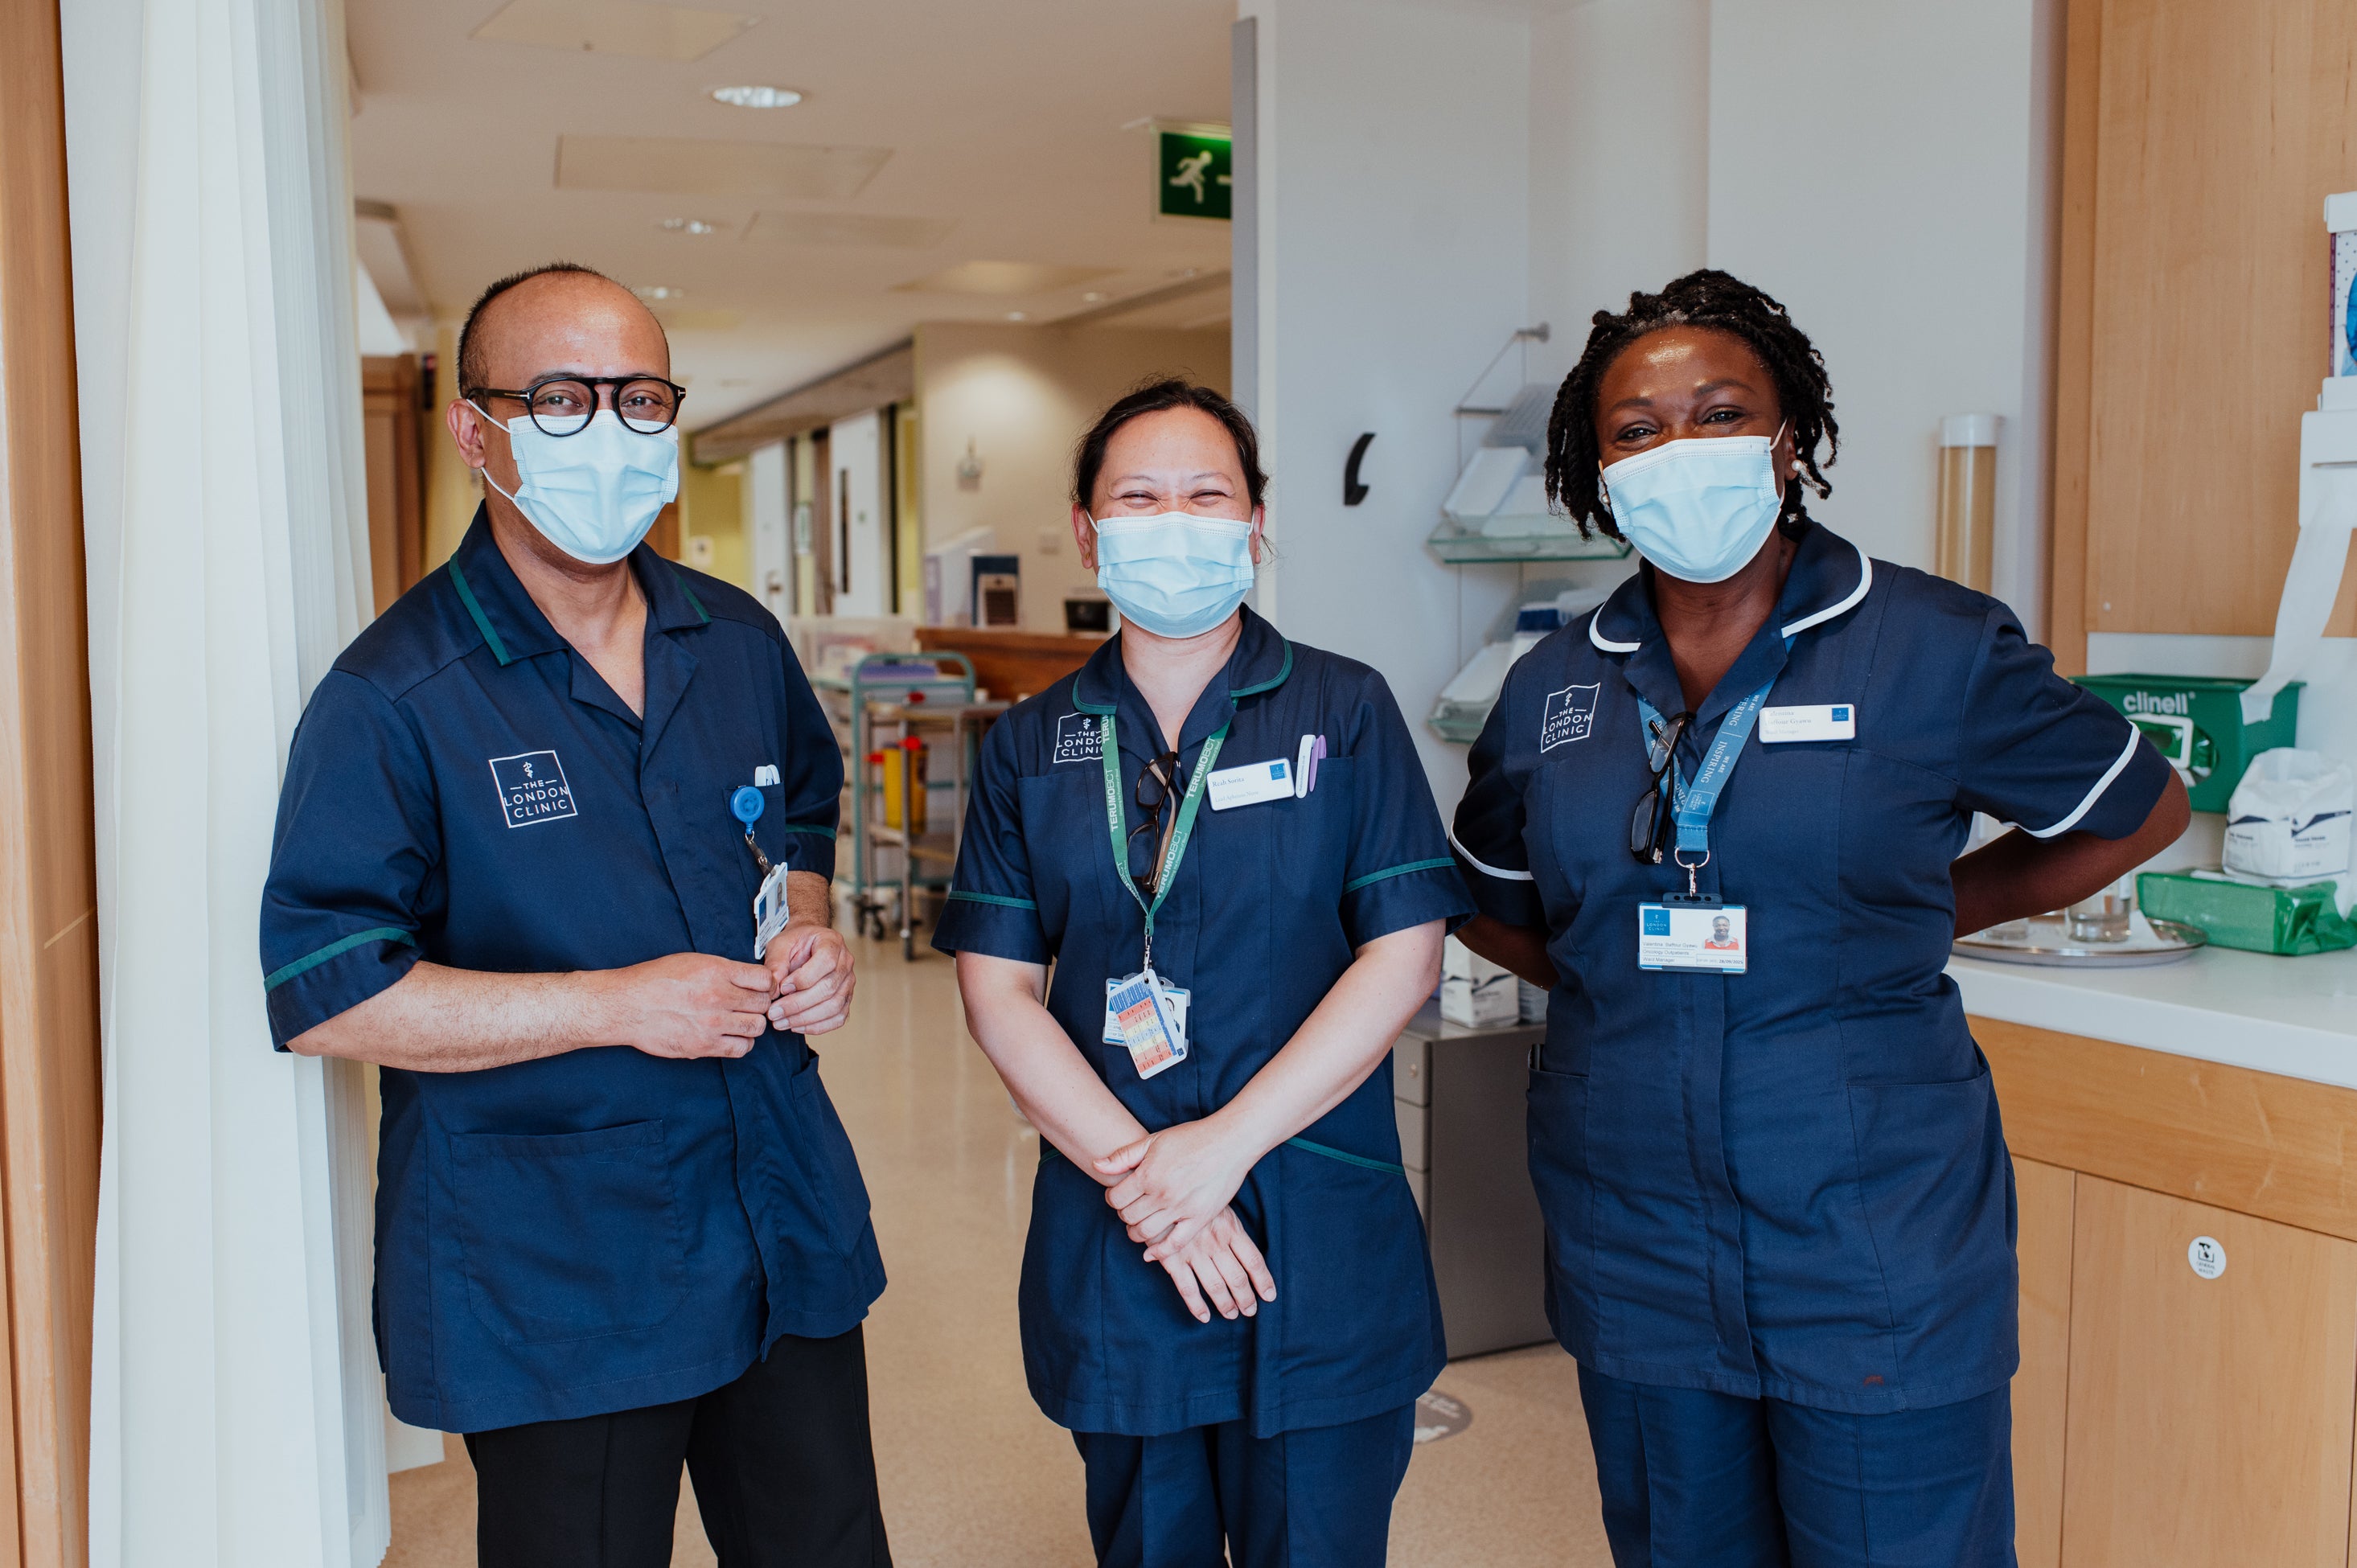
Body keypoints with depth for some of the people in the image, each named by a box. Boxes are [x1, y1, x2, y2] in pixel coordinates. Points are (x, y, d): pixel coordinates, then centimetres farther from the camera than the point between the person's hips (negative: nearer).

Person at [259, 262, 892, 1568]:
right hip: (547, 1285, -5)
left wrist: (808, 934, 0)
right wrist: (619, 1004, -21)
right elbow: (321, 994, -16)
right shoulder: (393, 697, -13)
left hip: (788, 1230, 6)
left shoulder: (740, 643, 6)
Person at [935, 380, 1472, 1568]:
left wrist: (1227, 1145, -15)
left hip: (1322, 1251, -2)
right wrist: (1138, 1175, -13)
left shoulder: (1345, 712, -1)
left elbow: (1402, 958, -8)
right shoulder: (1029, 747, 5)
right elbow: (998, 990, -1)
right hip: (1108, 1254, 2)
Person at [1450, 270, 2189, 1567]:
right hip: (1633, 1254, 4)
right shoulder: (1552, 688, 4)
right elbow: (1491, 906, 18)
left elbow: (2140, 811, 8)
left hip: (1875, 1255, -3)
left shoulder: (1936, 649, -6)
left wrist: (1920, 917, 2)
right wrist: (1627, 974, 4)